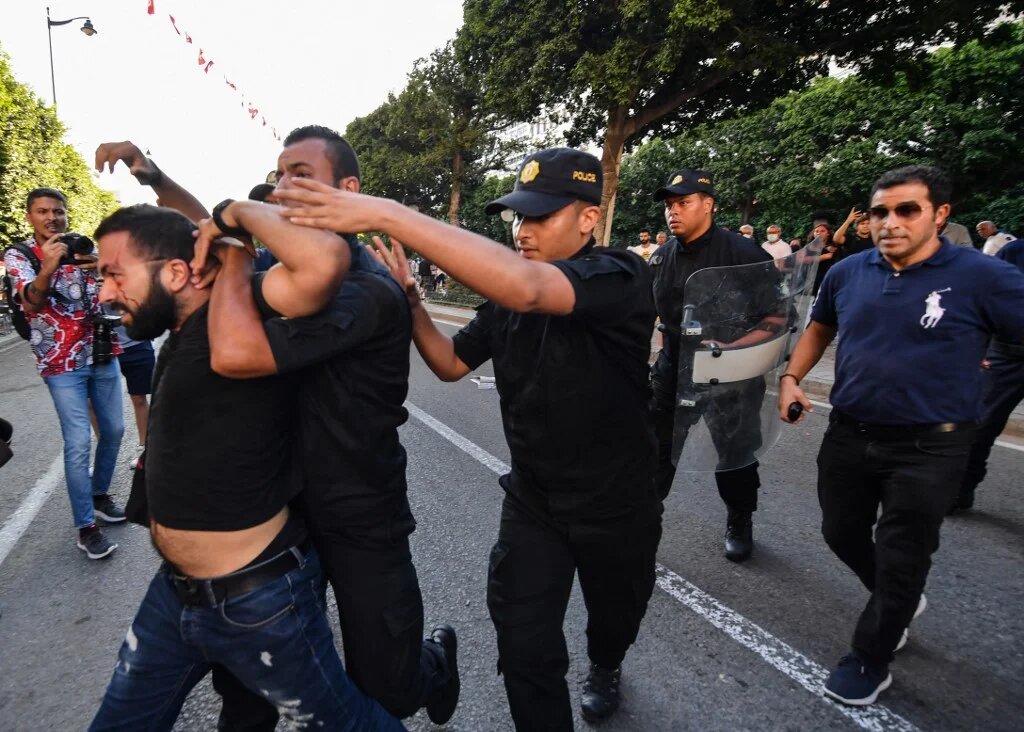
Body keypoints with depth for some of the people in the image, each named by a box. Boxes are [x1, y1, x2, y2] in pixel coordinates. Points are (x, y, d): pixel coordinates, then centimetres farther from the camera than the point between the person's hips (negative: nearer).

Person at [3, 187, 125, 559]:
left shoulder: (85, 247, 7)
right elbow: (30, 303, -16)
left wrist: (102, 267, -22)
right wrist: (48, 267, -36)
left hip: (103, 353, 4)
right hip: (62, 362, -4)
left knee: (113, 430, 11)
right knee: (78, 443, -9)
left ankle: (99, 494, 33)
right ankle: (86, 528, 0)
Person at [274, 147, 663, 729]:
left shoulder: (621, 276, -24)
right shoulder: (507, 291, -4)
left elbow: (529, 288, -45)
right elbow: (452, 364, 5)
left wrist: (389, 215, -47)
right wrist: (408, 298, -13)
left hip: (617, 506, -3)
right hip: (532, 501, 3)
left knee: (616, 615, 25)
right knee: (525, 649, 3)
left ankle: (605, 668, 59)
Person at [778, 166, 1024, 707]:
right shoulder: (847, 273, 0)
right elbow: (820, 327, 16)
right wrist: (791, 378, 4)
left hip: (928, 447, -4)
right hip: (849, 435, 5)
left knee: (900, 560, 8)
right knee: (841, 533, 19)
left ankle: (870, 662, 30)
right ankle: (899, 603, 49)